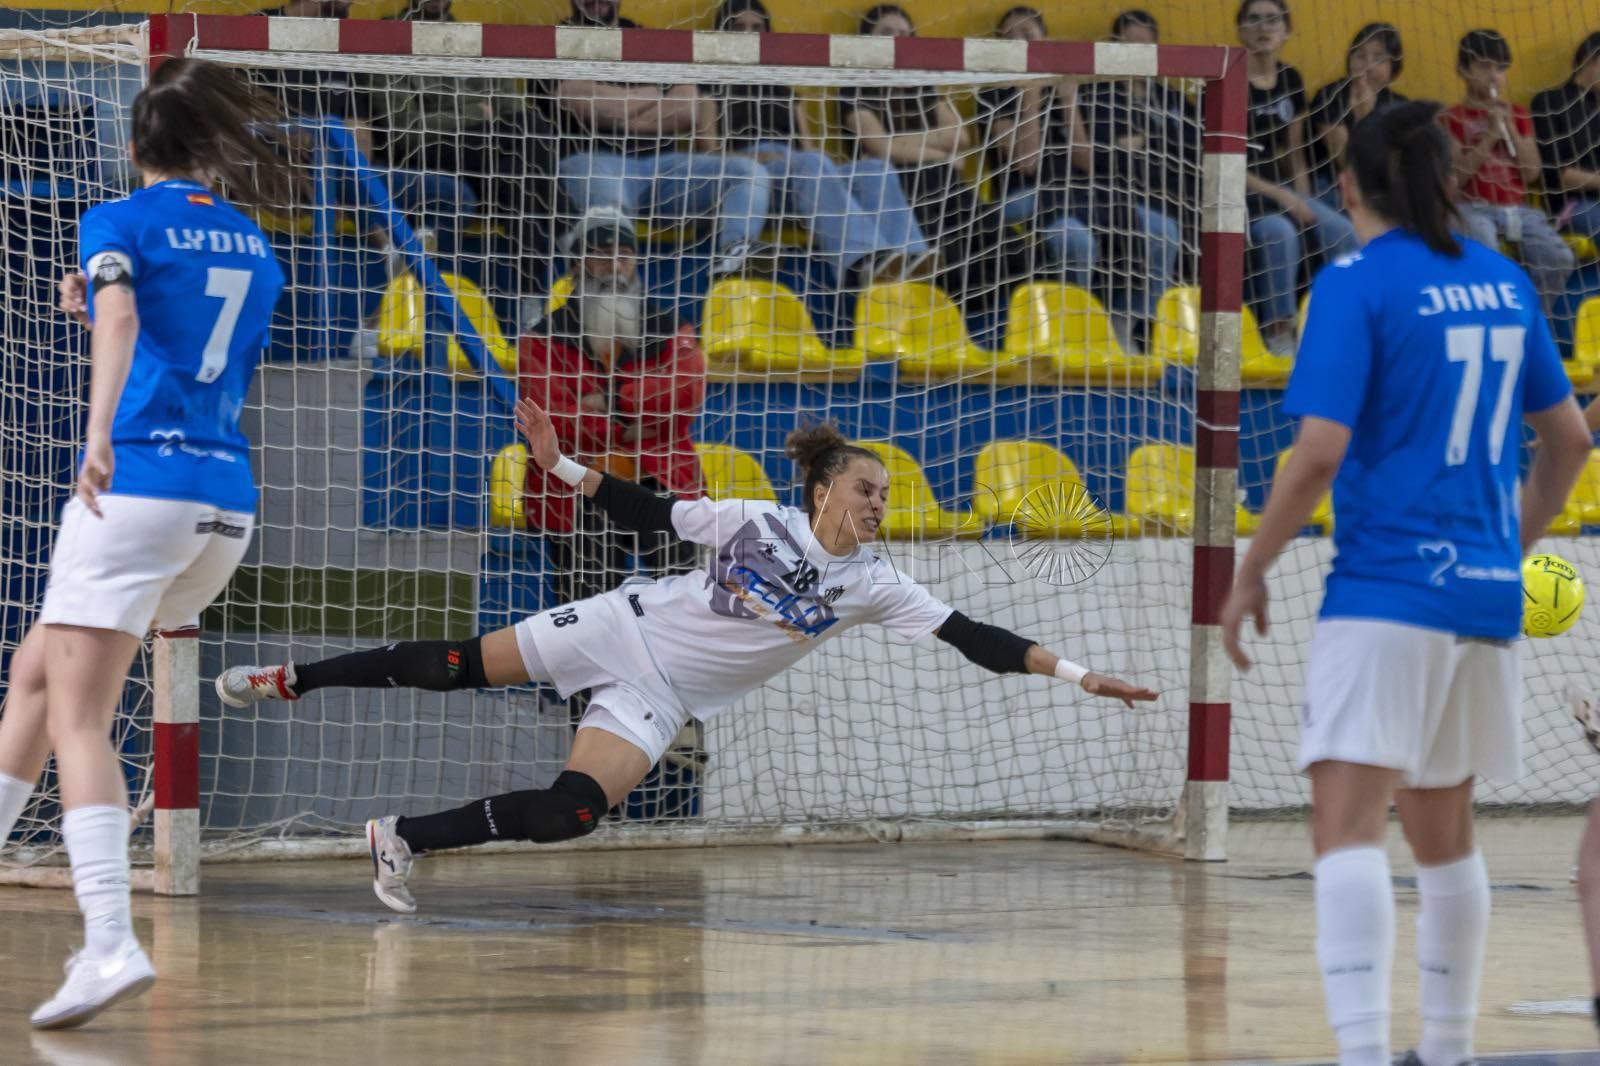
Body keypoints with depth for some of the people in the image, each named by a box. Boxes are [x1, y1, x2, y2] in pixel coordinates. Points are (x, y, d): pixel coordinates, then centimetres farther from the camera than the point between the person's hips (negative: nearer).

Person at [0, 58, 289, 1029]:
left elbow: (119, 317, -19)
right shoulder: (256, 250, 20)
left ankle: (112, 943, -28)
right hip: (228, 502, 7)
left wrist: (100, 434, -33)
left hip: (139, 482, -7)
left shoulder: (121, 222, 2)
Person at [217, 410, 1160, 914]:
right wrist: (560, 465, -10)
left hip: (662, 699, 1)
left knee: (574, 812, -20)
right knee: (457, 666, -3)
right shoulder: (757, 522, -11)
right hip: (623, 629, -1)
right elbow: (650, 514, -2)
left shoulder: (873, 587, -9)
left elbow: (974, 638, -14)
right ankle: (288, 681, 17)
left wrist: (1080, 676, -23)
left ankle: (406, 840, -8)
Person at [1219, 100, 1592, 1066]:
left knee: (1348, 826, -14)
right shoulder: (1505, 284, 10)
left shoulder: (1359, 284, -9)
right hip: (1486, 592, 7)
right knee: (1443, 828, 19)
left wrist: (1250, 577, -7)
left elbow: (1319, 453, -16)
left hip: (1385, 588, -7)